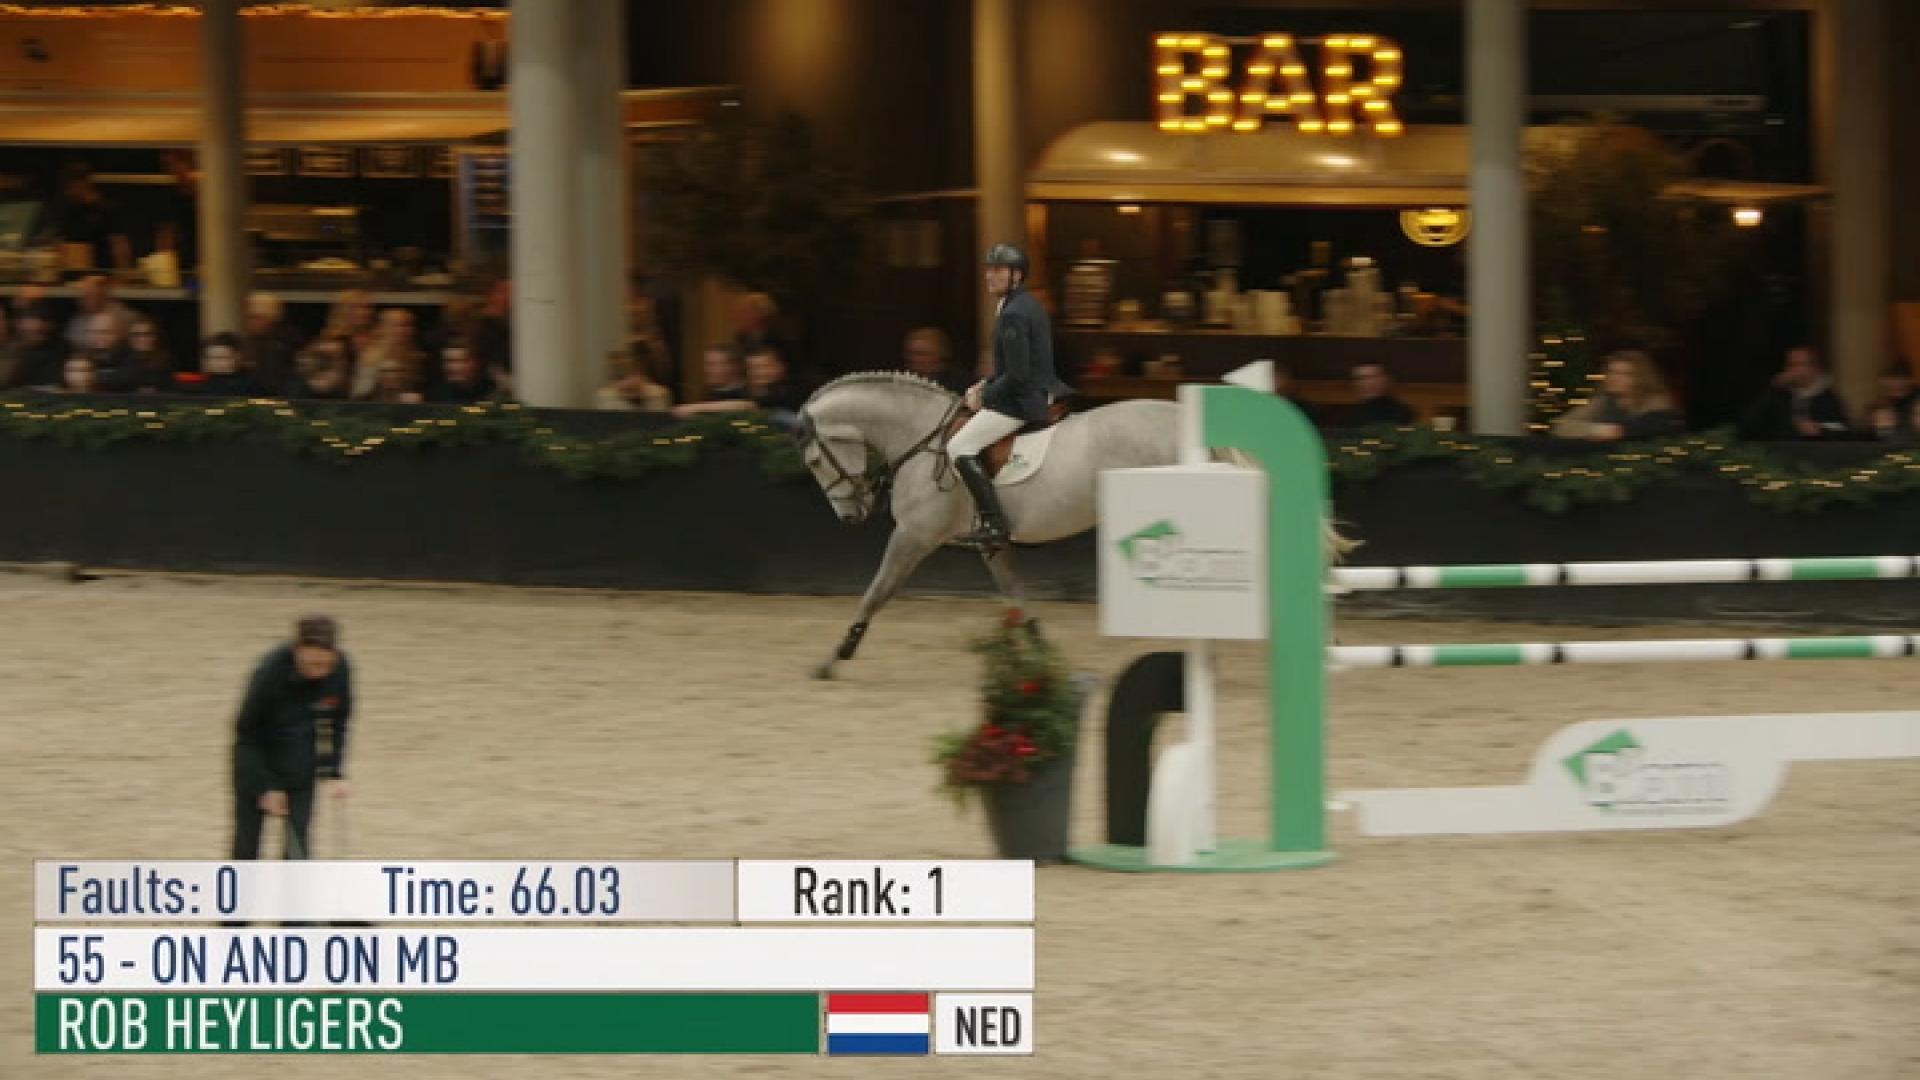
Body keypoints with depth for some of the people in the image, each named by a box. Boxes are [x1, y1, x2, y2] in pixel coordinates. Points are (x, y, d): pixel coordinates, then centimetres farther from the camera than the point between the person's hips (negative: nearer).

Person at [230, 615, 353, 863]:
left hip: (301, 767, 3)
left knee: (297, 844, -4)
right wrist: (265, 787, -16)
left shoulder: (339, 670, -18)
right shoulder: (271, 670, -28)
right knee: (246, 845, 3)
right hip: (257, 762, -3)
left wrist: (334, 773, -7)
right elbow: (246, 732, -16)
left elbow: (337, 722, 1)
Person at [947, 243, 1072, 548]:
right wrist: (986, 385, 11)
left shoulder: (1013, 315, -19)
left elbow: (1017, 375, -23)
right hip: (1041, 394, 11)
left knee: (960, 448, -15)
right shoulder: (1030, 305, 13)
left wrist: (985, 396, -11)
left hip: (1022, 402, -11)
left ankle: (995, 524, -21)